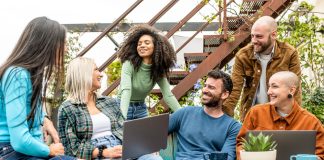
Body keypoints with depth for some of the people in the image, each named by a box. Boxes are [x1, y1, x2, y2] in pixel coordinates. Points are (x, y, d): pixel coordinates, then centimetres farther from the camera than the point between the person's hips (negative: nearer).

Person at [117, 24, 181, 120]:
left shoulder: (158, 70, -7)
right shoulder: (129, 64, -21)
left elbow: (168, 95, -11)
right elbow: (126, 90, -33)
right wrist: (123, 116, -48)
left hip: (141, 108, 4)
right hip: (124, 106, -4)